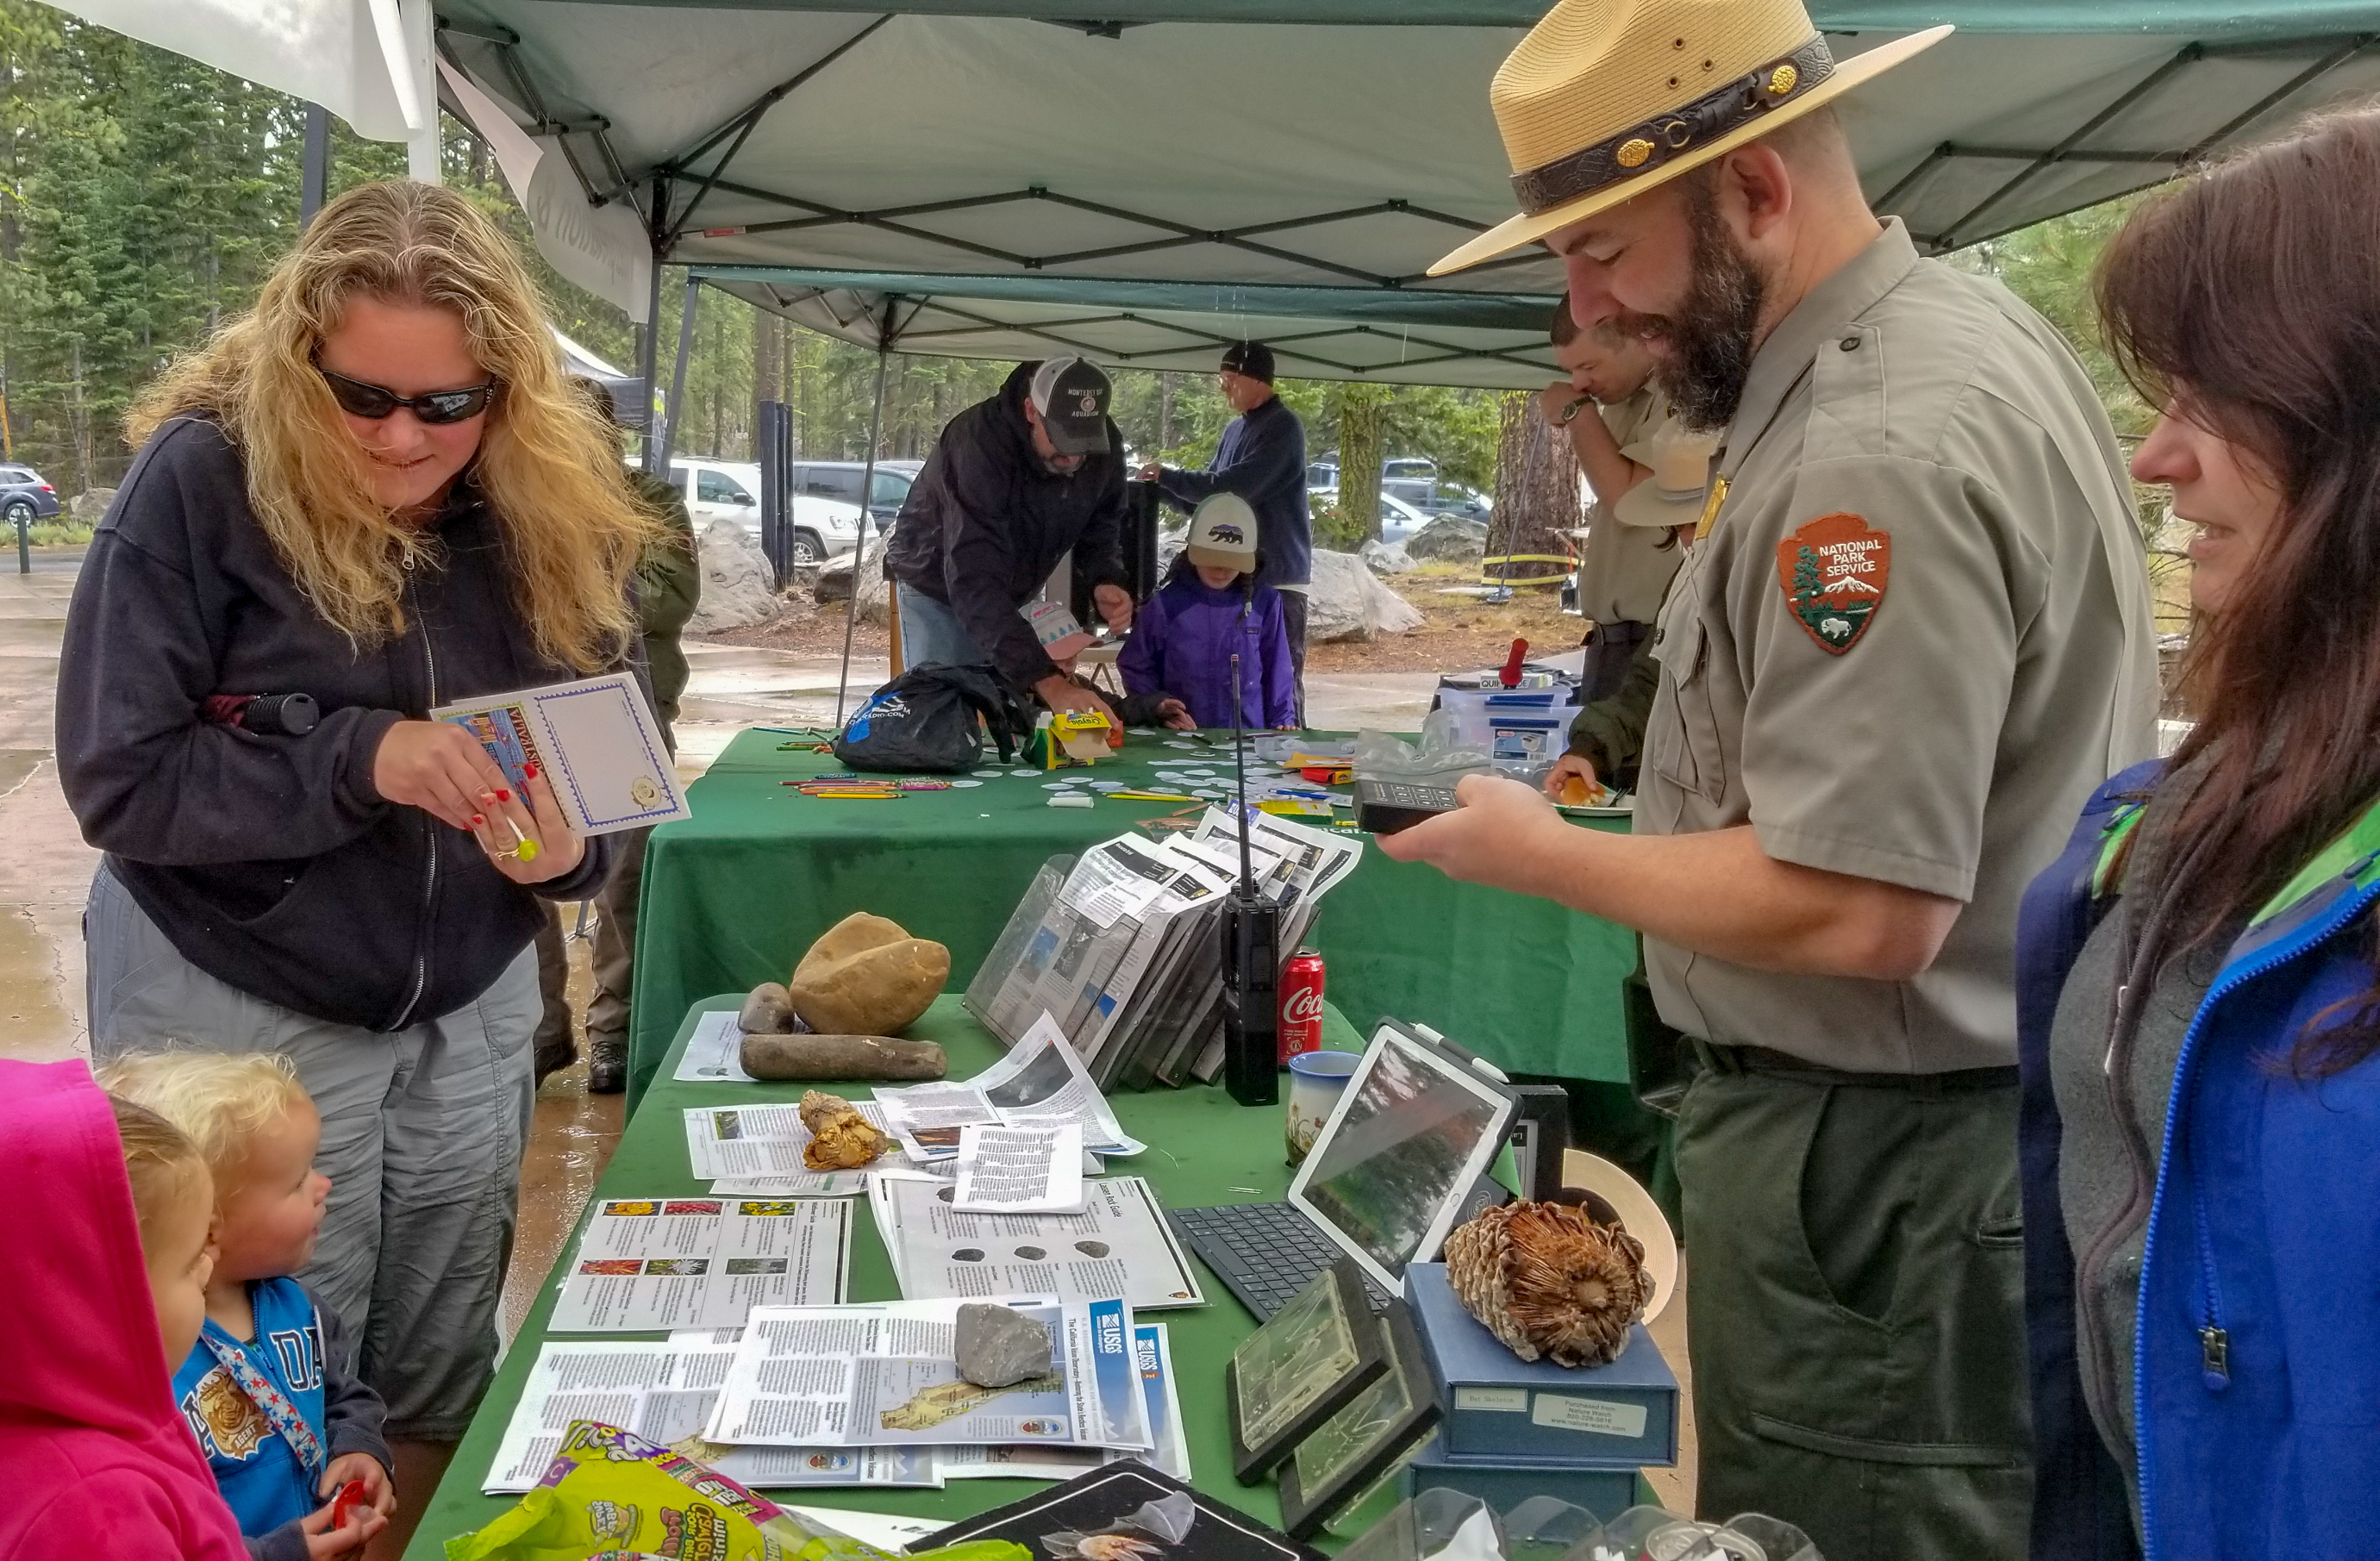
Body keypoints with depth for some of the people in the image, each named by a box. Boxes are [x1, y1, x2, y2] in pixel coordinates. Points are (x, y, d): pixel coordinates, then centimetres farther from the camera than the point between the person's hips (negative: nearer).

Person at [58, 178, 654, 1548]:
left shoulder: (556, 510, -5)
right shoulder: (204, 480, -17)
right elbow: (120, 779, -17)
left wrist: (563, 849, -23)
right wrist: (361, 760, -30)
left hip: (469, 1007, 4)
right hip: (238, 1008, -3)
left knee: (448, 1376, 16)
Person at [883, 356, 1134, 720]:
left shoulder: (1104, 447, -20)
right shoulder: (977, 444, -38)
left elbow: (1100, 531, -2)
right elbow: (973, 581, -47)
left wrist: (1107, 580, -28)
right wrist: (1047, 680, -57)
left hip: (1017, 593, 5)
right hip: (937, 588, -5)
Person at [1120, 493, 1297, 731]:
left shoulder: (1264, 602, 4)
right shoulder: (1166, 604, 2)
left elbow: (1276, 668, 11)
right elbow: (1135, 667, 9)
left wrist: (1284, 720, 5)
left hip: (1250, 734, 0)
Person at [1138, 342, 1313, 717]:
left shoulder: (1282, 427, -11)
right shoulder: (1236, 429, 16)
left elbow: (1232, 488, -20)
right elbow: (1204, 499, 19)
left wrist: (1168, 476, -12)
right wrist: (1161, 486, 3)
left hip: (1277, 578, -8)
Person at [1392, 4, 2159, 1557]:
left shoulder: (1879, 455, -26)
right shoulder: (1959, 326, 8)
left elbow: (1856, 911, -28)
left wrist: (1543, 855, -15)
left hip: (1873, 1161, -10)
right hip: (1923, 1128, 10)